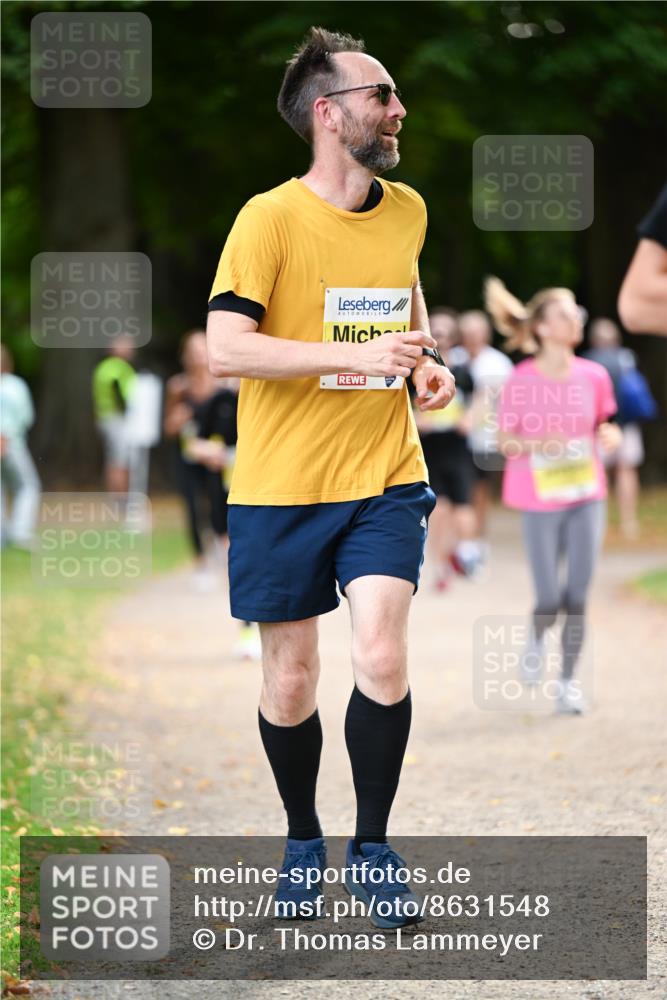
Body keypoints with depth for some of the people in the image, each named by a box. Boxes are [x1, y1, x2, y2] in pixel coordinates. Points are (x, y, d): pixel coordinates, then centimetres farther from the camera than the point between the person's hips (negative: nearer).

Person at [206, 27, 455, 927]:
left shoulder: (408, 211, 4)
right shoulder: (270, 218, -12)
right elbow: (226, 348, -18)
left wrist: (427, 359, 6)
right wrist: (357, 355, -24)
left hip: (383, 478, 3)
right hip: (281, 485, -3)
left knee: (381, 658, -12)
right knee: (291, 680, 6)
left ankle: (372, 848, 5)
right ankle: (303, 843, 29)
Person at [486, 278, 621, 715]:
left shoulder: (593, 376, -1)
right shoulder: (521, 381, -10)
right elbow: (505, 442, -4)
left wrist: (609, 435, -10)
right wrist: (538, 442, -23)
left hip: (586, 498, 2)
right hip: (540, 501, -2)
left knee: (578, 596, 0)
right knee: (550, 600, -3)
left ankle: (570, 679, 14)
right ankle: (537, 638, 32)